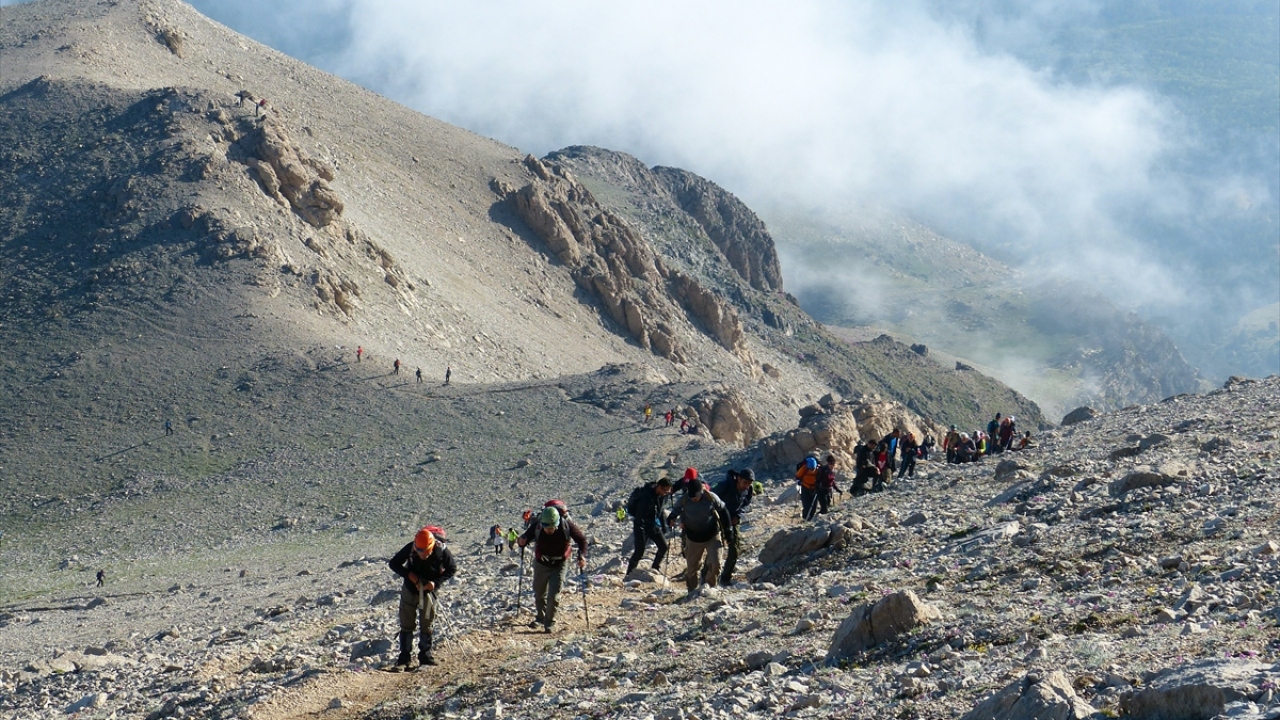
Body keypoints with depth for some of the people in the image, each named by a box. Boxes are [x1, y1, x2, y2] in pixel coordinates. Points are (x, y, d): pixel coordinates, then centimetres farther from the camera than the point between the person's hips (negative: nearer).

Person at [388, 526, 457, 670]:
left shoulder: (441, 551, -27)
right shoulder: (410, 549, -26)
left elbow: (452, 569, -11)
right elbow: (393, 563, -12)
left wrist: (436, 582, -24)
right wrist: (409, 574, -28)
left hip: (428, 592, -1)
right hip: (410, 590, 1)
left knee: (426, 625, 7)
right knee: (406, 625, 4)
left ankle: (425, 656, 18)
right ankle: (404, 658, 9)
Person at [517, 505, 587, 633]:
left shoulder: (567, 526, -27)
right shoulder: (537, 526, -25)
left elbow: (582, 539, -13)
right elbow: (525, 538, -14)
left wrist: (582, 555, -27)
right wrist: (522, 542, -38)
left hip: (558, 566, -2)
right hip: (541, 564, 2)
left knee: (553, 596, -11)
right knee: (539, 594, 17)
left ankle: (549, 621, 8)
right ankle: (540, 617, 40)